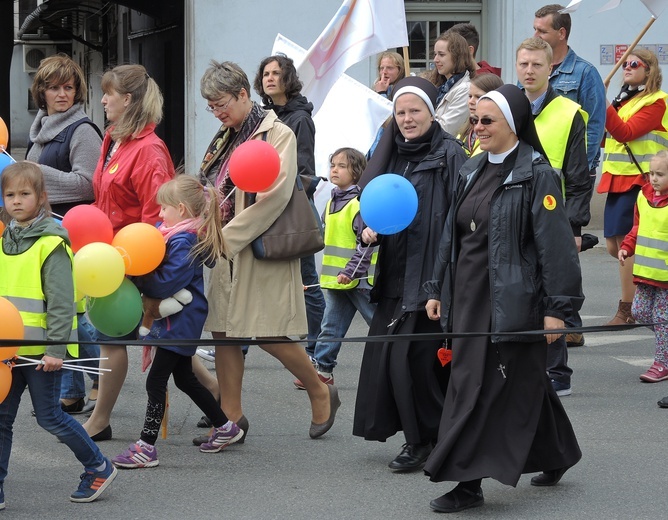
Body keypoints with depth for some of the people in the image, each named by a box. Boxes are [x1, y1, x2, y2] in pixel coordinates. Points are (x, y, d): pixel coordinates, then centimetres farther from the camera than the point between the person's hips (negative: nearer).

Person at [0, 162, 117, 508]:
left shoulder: (51, 243, -12)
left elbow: (61, 301, -15)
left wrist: (56, 348, -18)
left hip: (41, 350, -7)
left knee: (50, 417, 0)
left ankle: (98, 468, 18)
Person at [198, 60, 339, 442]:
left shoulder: (277, 135, -9)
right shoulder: (226, 138, 15)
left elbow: (273, 196, -18)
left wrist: (226, 238, -18)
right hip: (228, 251, 8)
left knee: (269, 334, -7)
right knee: (223, 330, 5)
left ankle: (321, 393, 15)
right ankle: (230, 417, 12)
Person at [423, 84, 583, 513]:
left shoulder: (536, 175, -11)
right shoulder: (472, 171, 12)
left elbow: (555, 244, -13)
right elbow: (453, 235, 19)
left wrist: (557, 308, -16)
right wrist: (440, 290, 19)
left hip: (513, 300, -8)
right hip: (469, 298, 8)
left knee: (487, 388, -7)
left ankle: (468, 480, -4)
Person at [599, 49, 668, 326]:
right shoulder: (622, 100, 19)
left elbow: (626, 132, -18)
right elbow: (606, 137, 18)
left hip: (639, 180, -9)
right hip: (617, 179, 9)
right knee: (614, 246, 8)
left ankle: (627, 310, -3)